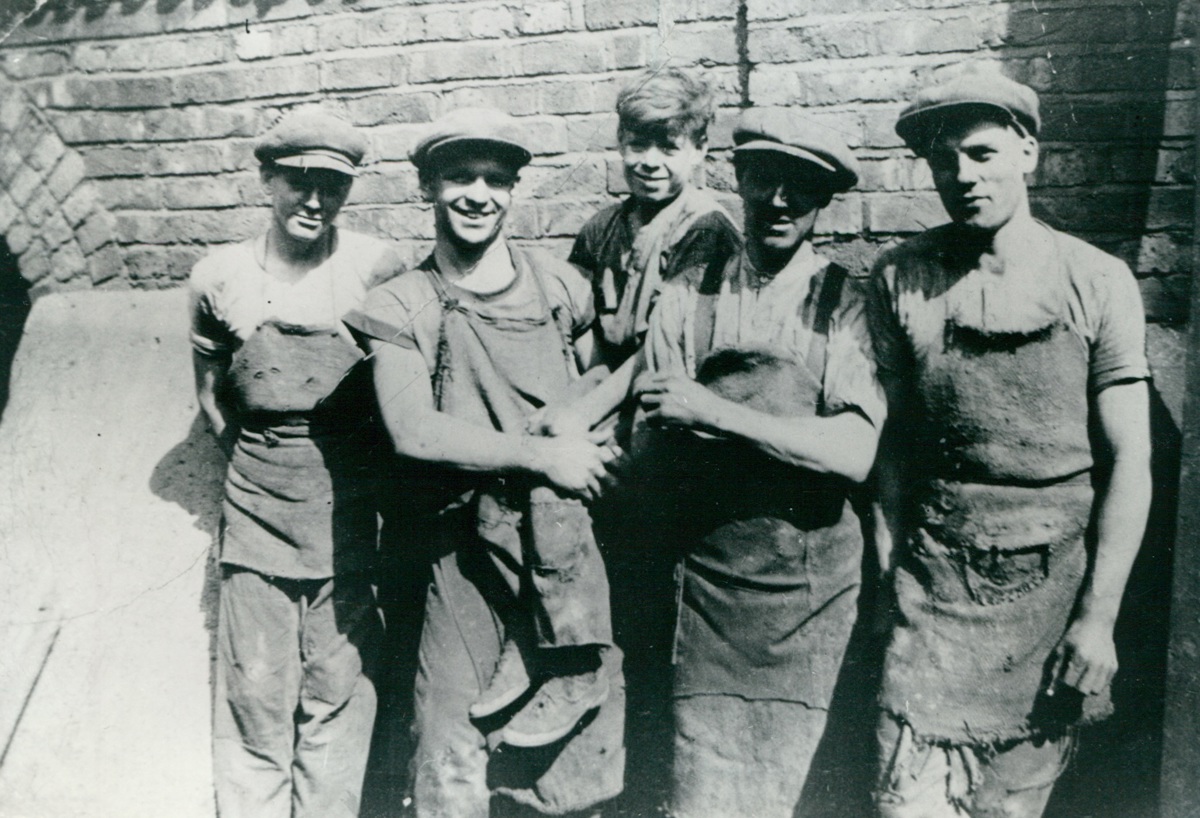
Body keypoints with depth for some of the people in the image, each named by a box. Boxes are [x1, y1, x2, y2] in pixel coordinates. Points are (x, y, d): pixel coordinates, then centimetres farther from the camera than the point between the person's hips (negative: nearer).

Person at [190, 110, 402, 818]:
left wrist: (353, 458, 2)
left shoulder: (379, 269, -6)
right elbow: (211, 393, 13)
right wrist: (260, 457, 6)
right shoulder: (221, 278, -1)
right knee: (254, 693, 7)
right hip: (258, 512, 1)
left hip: (351, 514, -1)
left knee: (339, 690, 7)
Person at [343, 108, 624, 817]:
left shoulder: (562, 288, 8)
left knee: (581, 747, 12)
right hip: (463, 551, -2)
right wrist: (541, 454, -14)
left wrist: (588, 442, 5)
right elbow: (414, 431, -14)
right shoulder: (400, 308, -2)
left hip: (564, 544, 3)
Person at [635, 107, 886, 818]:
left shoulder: (847, 303, -2)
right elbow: (650, 454, -2)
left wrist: (718, 413, -16)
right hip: (708, 578, 1)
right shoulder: (689, 298, 5)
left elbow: (854, 454, -13)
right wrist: (790, 439, -16)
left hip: (810, 583, -1)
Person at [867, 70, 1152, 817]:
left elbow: (1129, 459, -3)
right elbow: (891, 434, 4)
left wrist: (1099, 616, -6)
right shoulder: (900, 280, 2)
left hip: (1055, 587, 0)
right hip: (935, 587, 0)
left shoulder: (1097, 282, -2)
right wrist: (888, 568, -1)